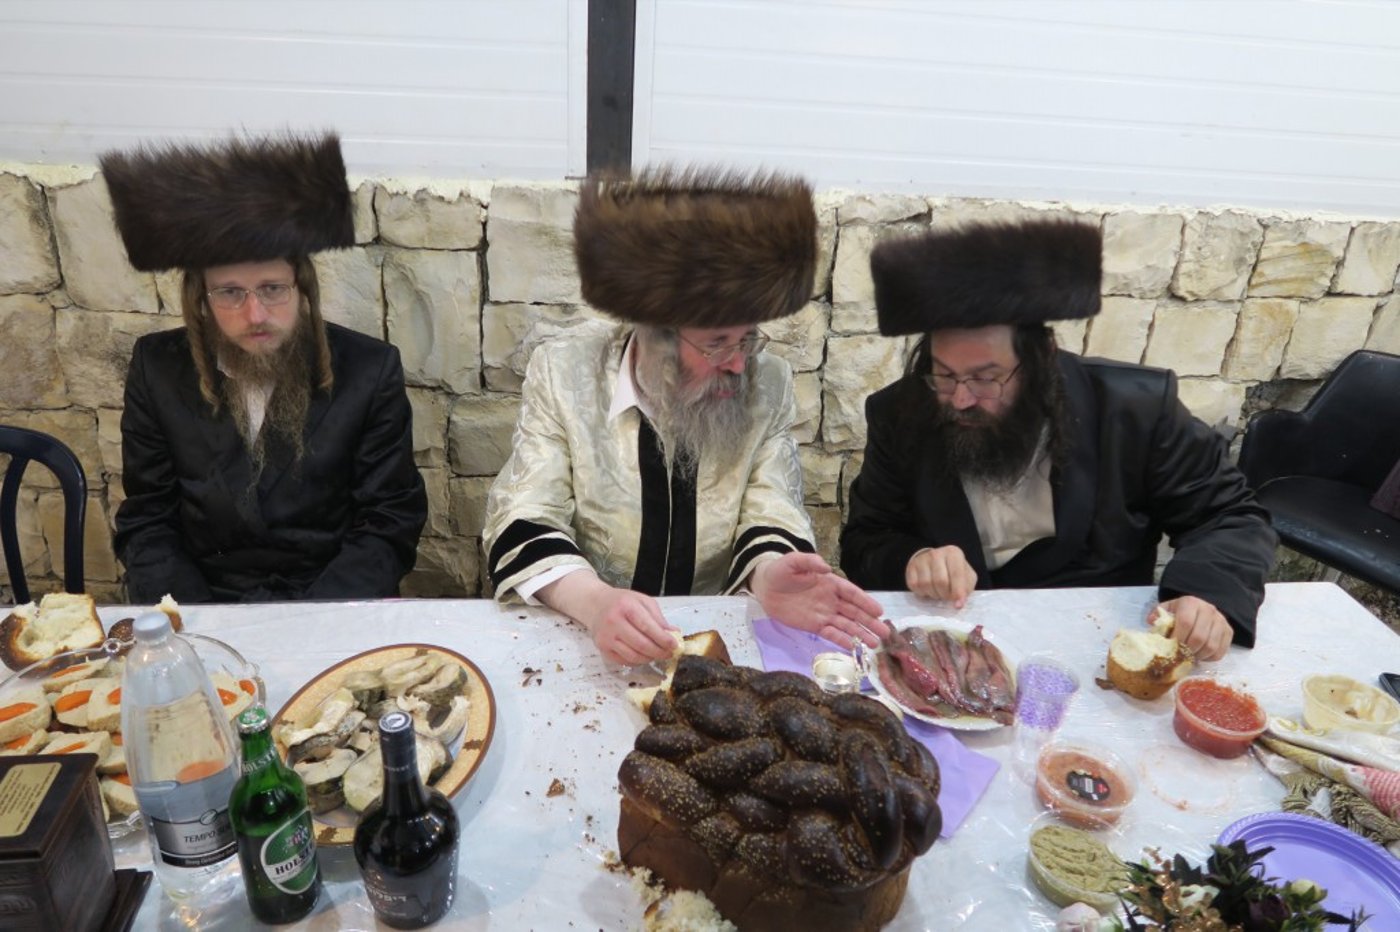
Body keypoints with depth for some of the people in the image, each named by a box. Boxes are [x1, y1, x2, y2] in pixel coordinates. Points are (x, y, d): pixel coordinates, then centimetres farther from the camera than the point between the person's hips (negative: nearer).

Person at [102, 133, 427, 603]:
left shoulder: (369, 370, -7)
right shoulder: (158, 369, 0)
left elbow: (389, 524, -4)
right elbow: (146, 524, 6)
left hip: (334, 608, -2)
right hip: (202, 602, 3)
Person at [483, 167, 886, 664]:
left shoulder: (768, 384, -5)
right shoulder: (564, 373, -10)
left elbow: (772, 514, -6)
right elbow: (523, 523, -14)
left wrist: (769, 575, -29)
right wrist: (594, 601, -33)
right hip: (582, 632, 0)